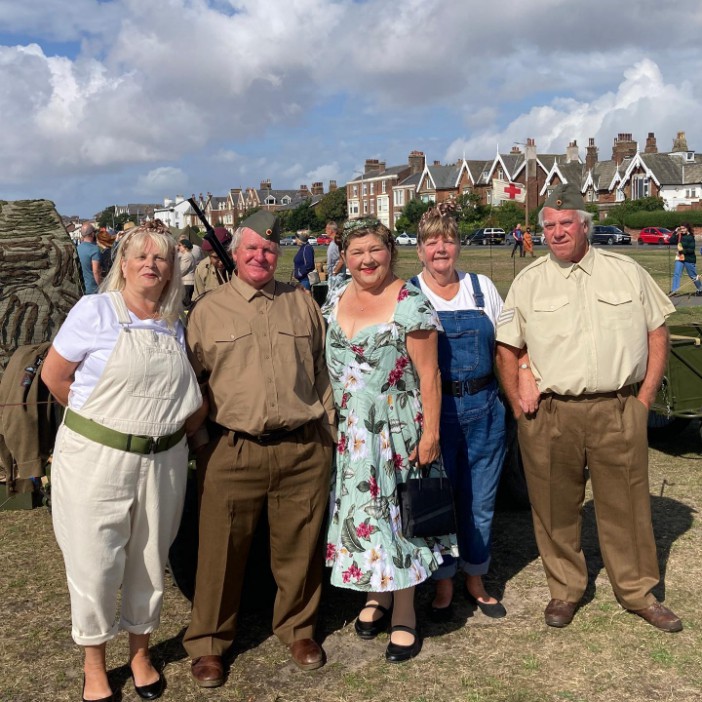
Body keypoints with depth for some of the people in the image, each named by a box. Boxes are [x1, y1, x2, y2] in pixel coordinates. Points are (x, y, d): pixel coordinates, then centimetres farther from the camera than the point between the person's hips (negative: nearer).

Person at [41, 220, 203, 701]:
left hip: (162, 461, 4)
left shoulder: (175, 327, 7)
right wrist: (99, 418, -1)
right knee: (95, 566, 5)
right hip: (98, 458, -4)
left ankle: (141, 652, 36)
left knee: (150, 562, 15)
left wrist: (172, 424, 5)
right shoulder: (95, 310, -8)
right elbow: (54, 375, -5)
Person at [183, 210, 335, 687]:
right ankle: (208, 643, 25)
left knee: (300, 549, 11)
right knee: (222, 552, 6)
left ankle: (298, 629, 33)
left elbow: (322, 373, 14)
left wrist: (327, 433, 11)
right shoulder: (208, 311, 5)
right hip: (232, 453, -1)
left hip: (304, 450, 2)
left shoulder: (303, 304, 10)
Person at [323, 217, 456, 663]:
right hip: (348, 433, 6)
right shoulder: (335, 301, 5)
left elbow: (428, 375, -14)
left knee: (396, 514, 3)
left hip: (397, 433, -5)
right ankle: (375, 596, 35)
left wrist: (430, 433, -17)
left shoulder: (410, 304, -13)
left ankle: (404, 615, 19)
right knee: (359, 509, 14)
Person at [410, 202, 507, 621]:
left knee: (481, 502, 12)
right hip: (434, 411, -2)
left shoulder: (482, 288, 5)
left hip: (484, 410, 2)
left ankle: (476, 580, 32)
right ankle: (443, 585, 28)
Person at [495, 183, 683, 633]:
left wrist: (645, 396, 2)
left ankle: (639, 592, 26)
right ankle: (565, 590, 28)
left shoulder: (626, 272, 6)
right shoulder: (528, 282, 5)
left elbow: (657, 331, 9)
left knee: (627, 505, 8)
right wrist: (519, 405, 1)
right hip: (549, 415, 0)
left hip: (619, 411, 0)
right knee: (556, 508, 10)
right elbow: (507, 349, 8)